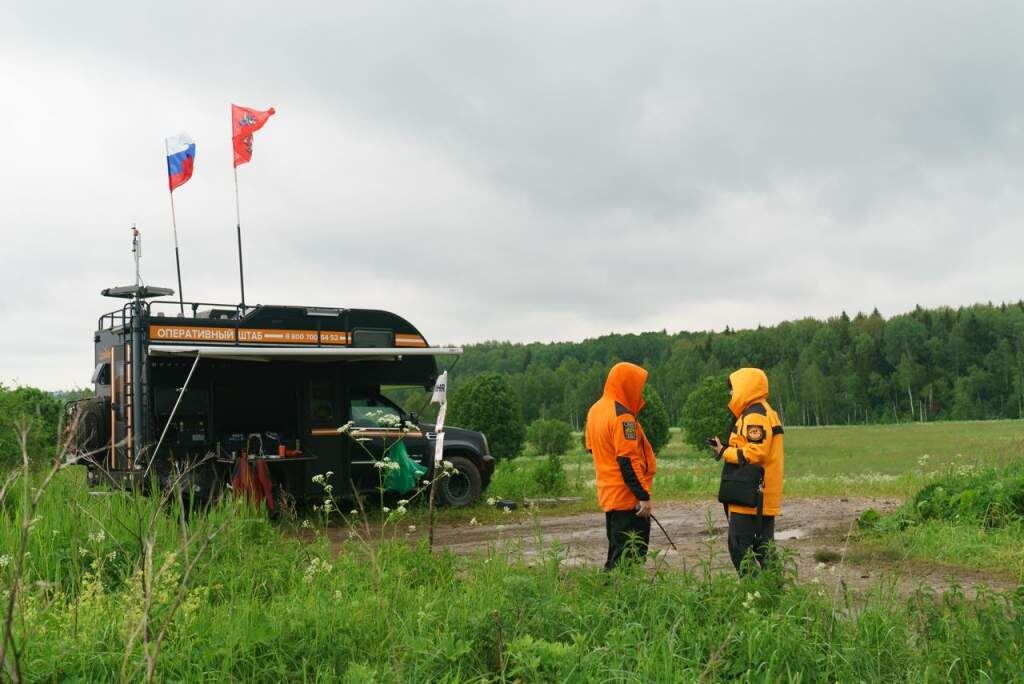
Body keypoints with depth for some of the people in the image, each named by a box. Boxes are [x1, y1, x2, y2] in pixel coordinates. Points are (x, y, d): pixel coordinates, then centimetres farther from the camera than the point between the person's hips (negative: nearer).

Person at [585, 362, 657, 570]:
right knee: (631, 557, -4)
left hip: (609, 495, 9)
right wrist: (644, 496, -20)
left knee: (616, 556, 17)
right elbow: (628, 460, -22)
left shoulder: (595, 410, 10)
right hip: (629, 498, -9)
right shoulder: (622, 416, -18)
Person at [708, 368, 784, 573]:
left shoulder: (754, 416, -14)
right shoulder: (767, 413, 19)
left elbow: (755, 452, -23)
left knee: (741, 548, -7)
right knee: (762, 548, 12)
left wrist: (724, 452, -11)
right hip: (764, 498, 10)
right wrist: (727, 448, 8)